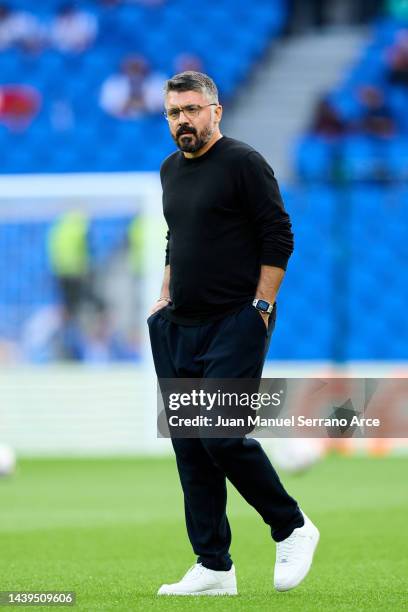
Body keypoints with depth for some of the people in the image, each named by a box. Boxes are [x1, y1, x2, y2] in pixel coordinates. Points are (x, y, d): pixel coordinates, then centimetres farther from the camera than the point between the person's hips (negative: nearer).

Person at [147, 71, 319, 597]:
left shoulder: (244, 164, -8)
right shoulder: (171, 170, 15)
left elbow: (278, 237, -9)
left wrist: (260, 307, -13)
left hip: (235, 324, -8)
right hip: (181, 327, 8)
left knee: (222, 435, -16)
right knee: (190, 446, 4)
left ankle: (292, 528, 4)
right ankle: (213, 568, 7)